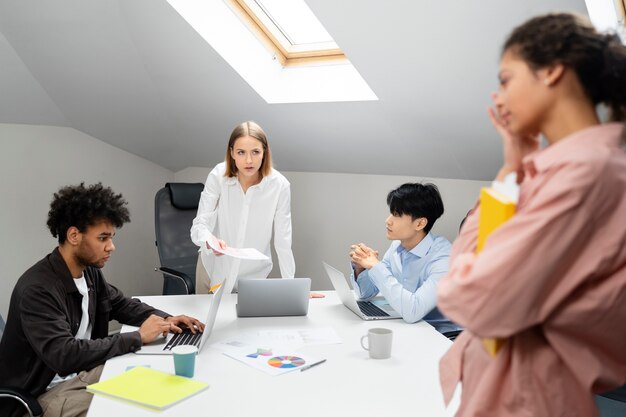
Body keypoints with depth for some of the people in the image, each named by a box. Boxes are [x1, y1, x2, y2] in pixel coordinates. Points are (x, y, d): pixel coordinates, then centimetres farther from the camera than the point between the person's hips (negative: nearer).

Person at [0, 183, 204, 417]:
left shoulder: (89, 270, -3)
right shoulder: (37, 289, -27)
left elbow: (121, 304, 16)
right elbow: (64, 356, -36)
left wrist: (165, 319, -4)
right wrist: (137, 338, -29)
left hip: (83, 371, 8)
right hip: (45, 393, -8)